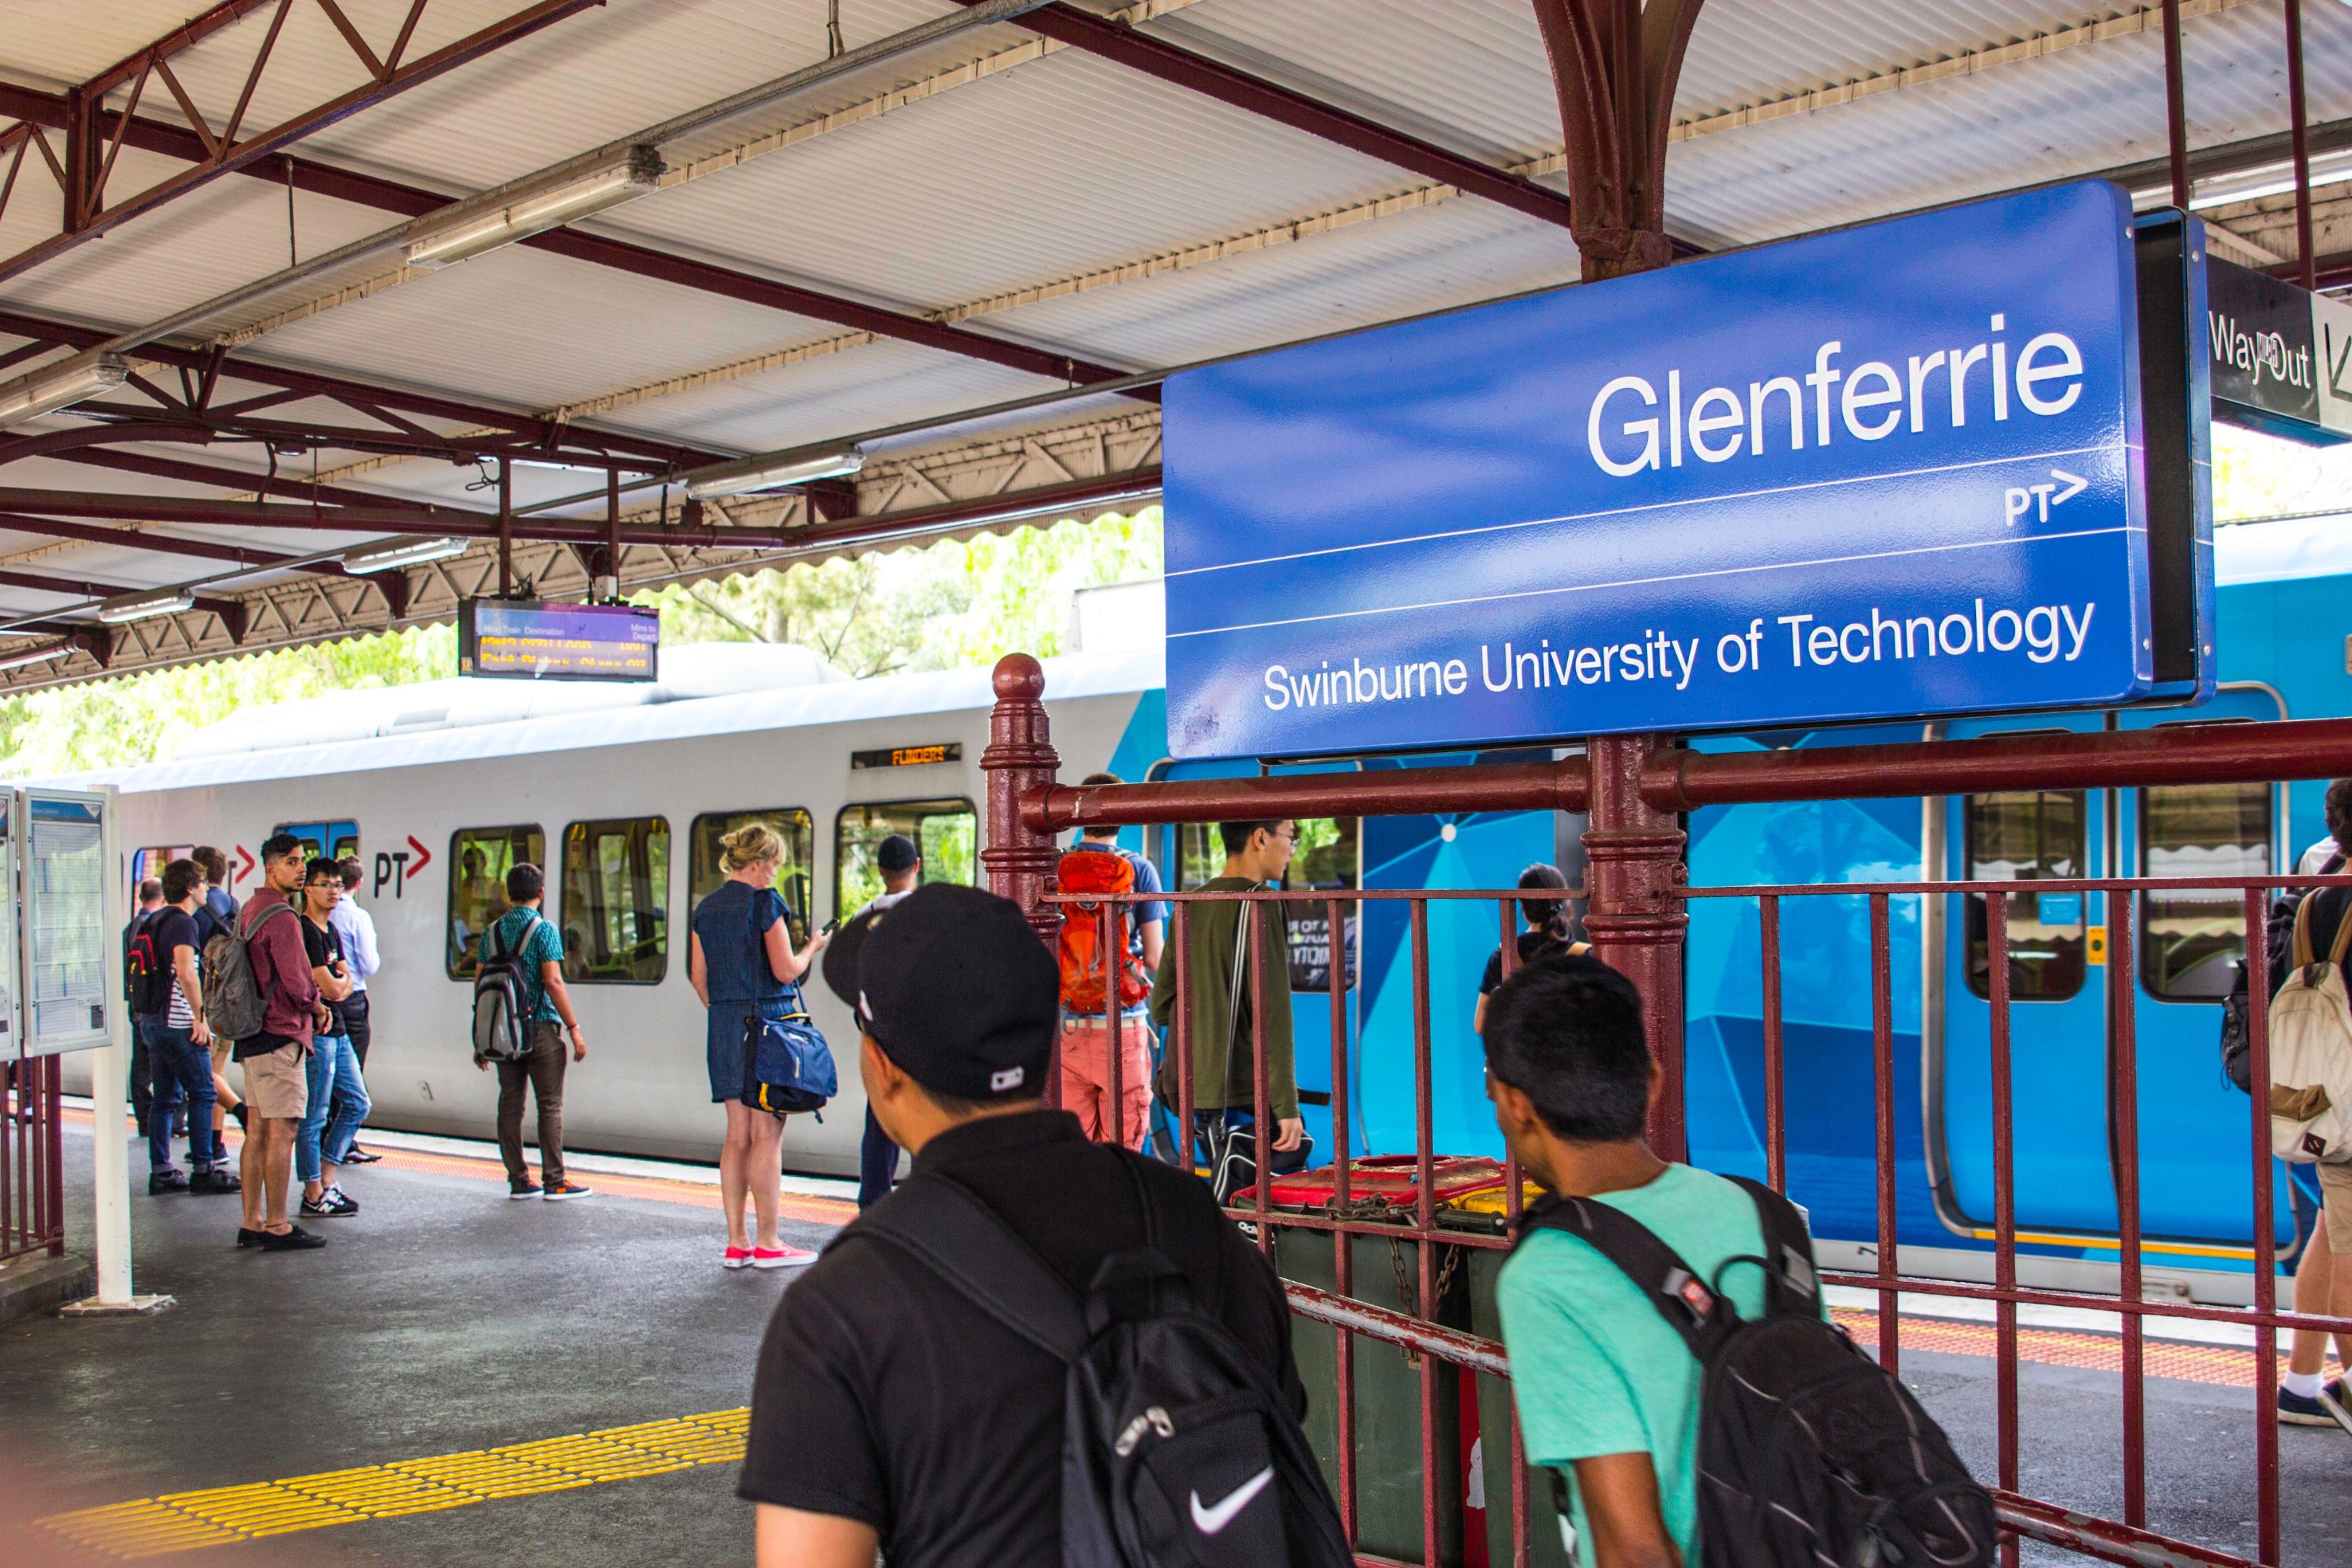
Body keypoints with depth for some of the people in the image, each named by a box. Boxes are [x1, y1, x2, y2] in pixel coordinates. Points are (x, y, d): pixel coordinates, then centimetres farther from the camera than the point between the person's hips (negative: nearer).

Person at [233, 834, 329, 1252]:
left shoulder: (249, 911, 16)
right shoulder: (281, 917, -16)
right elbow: (297, 981, -20)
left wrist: (307, 1003, 15)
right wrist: (316, 1005, 0)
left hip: (253, 1035, 10)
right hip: (281, 1035, -10)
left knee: (257, 1130, 12)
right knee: (282, 1131, -6)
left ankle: (252, 1223, 16)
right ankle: (277, 1228, -4)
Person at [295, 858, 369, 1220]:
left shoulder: (331, 930, 16)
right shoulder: (305, 931, -14)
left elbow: (346, 983, 15)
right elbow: (331, 988, -17)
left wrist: (337, 986, -6)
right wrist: (342, 982, 4)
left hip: (337, 1031, 10)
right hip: (316, 1033, -10)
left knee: (357, 1103, 14)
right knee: (314, 1116, -3)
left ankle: (327, 1178, 21)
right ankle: (314, 1196, 4)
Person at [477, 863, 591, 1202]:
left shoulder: (492, 931, 8)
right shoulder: (544, 929, -8)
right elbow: (553, 982, -15)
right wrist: (574, 1027, -10)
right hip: (540, 1027, -5)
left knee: (510, 1104, 8)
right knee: (550, 1104, 0)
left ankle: (519, 1180, 10)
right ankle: (554, 1182, 0)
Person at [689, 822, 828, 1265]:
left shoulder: (706, 908, 11)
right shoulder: (765, 903, -10)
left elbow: (698, 976, 14)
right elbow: (786, 970, -11)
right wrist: (812, 947, 6)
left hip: (723, 1025, 7)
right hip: (769, 1021, -7)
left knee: (737, 1135, 9)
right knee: (768, 1134, -2)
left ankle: (736, 1242, 10)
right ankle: (768, 1243, 1)